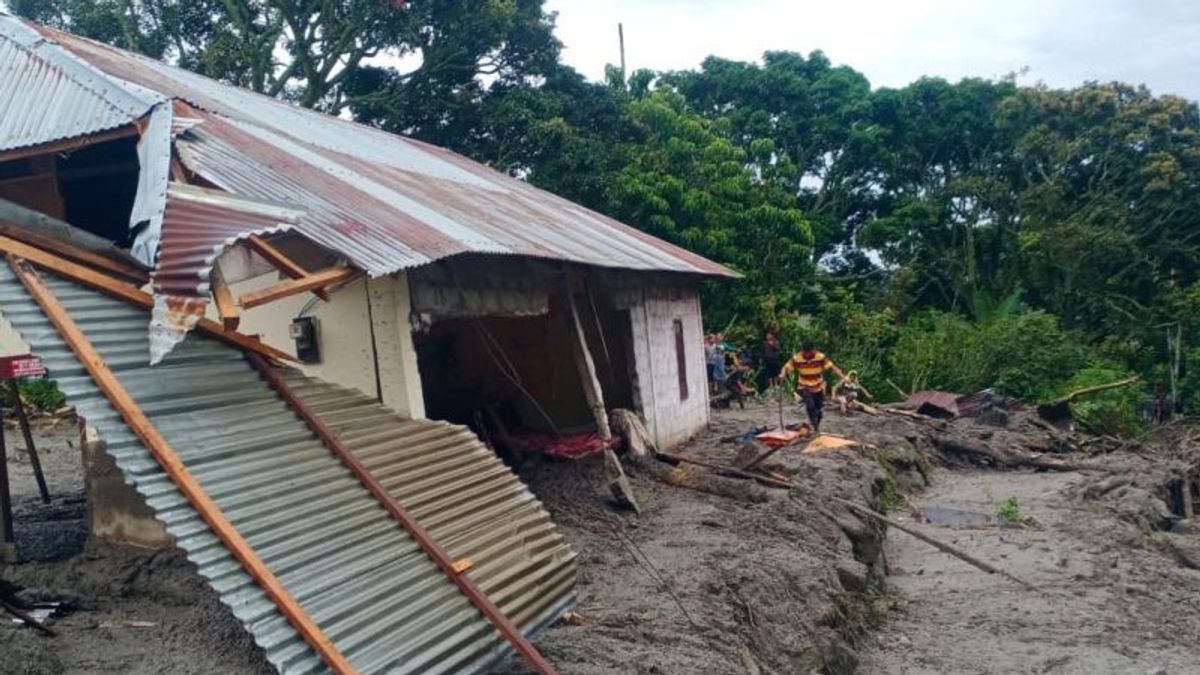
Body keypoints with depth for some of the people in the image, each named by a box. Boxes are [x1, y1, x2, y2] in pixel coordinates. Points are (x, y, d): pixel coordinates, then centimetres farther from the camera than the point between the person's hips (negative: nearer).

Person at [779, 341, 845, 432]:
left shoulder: (821, 357, -19)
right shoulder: (796, 358, -17)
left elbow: (832, 366, -21)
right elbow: (786, 367, -12)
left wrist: (843, 377, -33)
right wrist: (783, 374, -34)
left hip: (818, 387, 1)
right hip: (805, 388, -1)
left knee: (820, 410, 10)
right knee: (810, 406, -24)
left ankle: (817, 426, 38)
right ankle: (814, 425, -3)